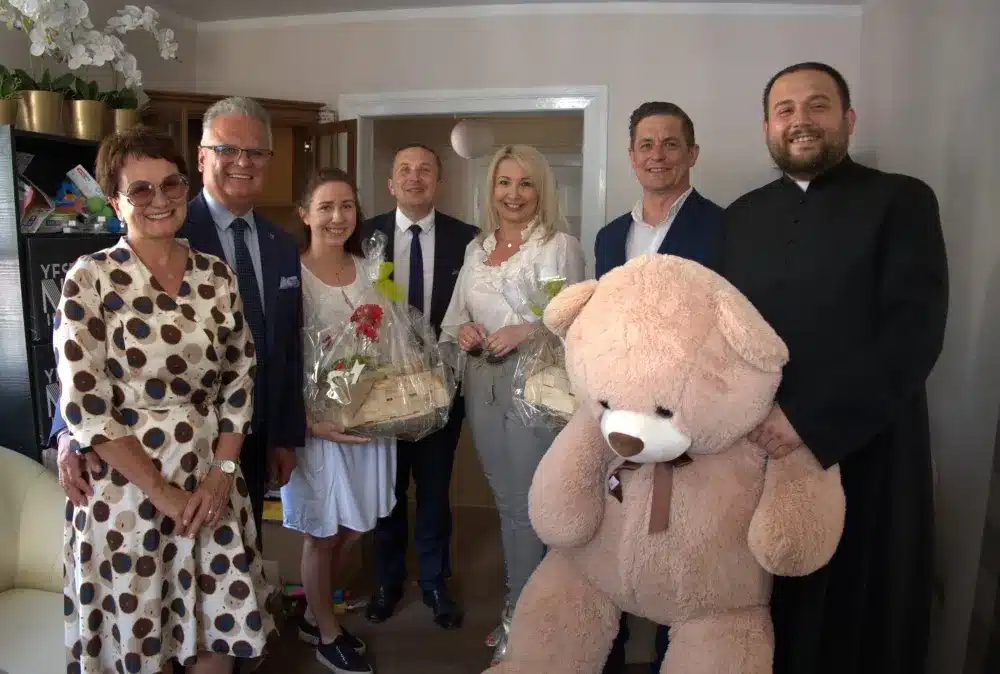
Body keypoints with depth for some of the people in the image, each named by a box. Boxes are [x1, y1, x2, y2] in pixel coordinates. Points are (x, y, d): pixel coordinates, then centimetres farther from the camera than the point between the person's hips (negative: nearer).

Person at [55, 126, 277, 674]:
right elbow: (84, 407, -12)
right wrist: (162, 492, -12)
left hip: (212, 482, 3)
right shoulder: (91, 279, -9)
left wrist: (220, 474, -6)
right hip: (125, 485, -3)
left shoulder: (217, 276, 2)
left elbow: (240, 379, 4)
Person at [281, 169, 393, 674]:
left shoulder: (368, 270, 5)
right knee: (322, 533, 10)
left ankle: (314, 614, 40)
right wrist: (309, 420, -21)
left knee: (353, 529, 16)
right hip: (318, 420, -5)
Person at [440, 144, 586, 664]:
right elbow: (455, 315, 15)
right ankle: (518, 603, 38)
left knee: (528, 507, 5)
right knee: (505, 502, 18)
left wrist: (526, 331, -22)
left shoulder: (561, 246, -6)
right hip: (482, 388, 6)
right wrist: (462, 332, -6)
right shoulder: (475, 248, 11)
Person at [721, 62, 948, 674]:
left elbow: (914, 333, -13)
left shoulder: (902, 201, -2)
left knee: (858, 621, 12)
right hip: (758, 452, 3)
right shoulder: (744, 214, 11)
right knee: (761, 620, 15)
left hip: (865, 454, -3)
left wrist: (810, 421, -19)